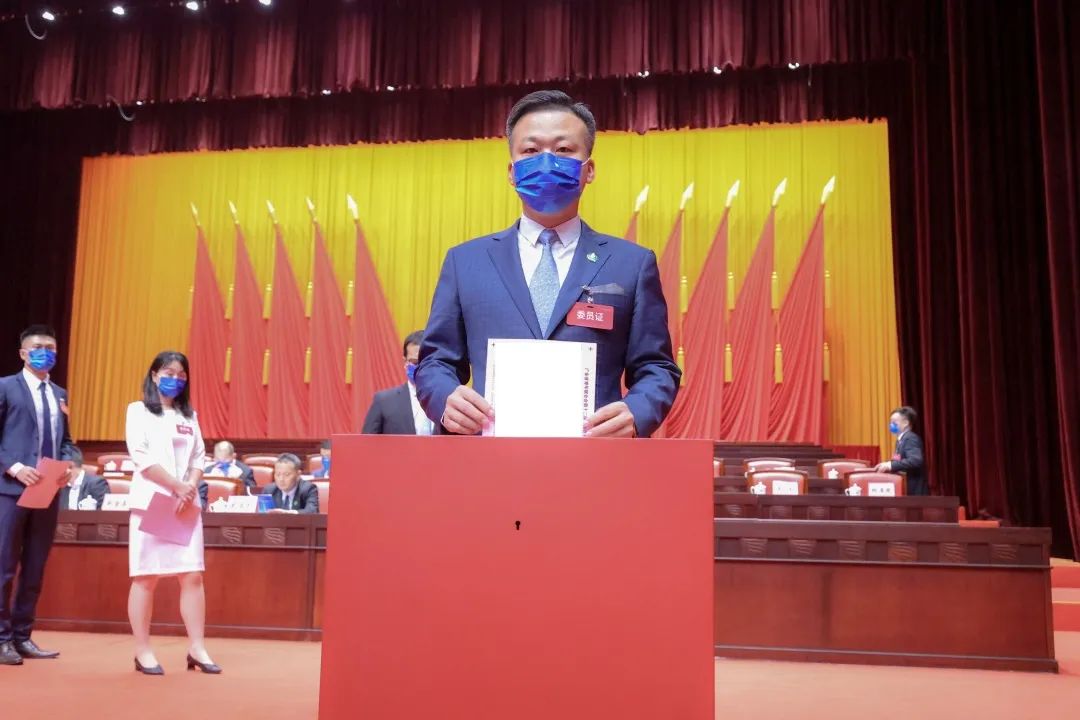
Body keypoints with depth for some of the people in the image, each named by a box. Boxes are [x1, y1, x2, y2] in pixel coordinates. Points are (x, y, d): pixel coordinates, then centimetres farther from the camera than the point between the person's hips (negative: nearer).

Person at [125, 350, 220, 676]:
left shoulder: (189, 415, 16)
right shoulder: (138, 411, 3)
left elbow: (199, 457, 11)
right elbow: (142, 458, -8)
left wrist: (191, 488, -8)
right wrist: (177, 486, -13)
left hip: (187, 504, 4)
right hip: (151, 502, -4)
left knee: (192, 575, 0)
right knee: (146, 578, -1)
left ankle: (197, 649, 4)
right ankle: (143, 652, 8)